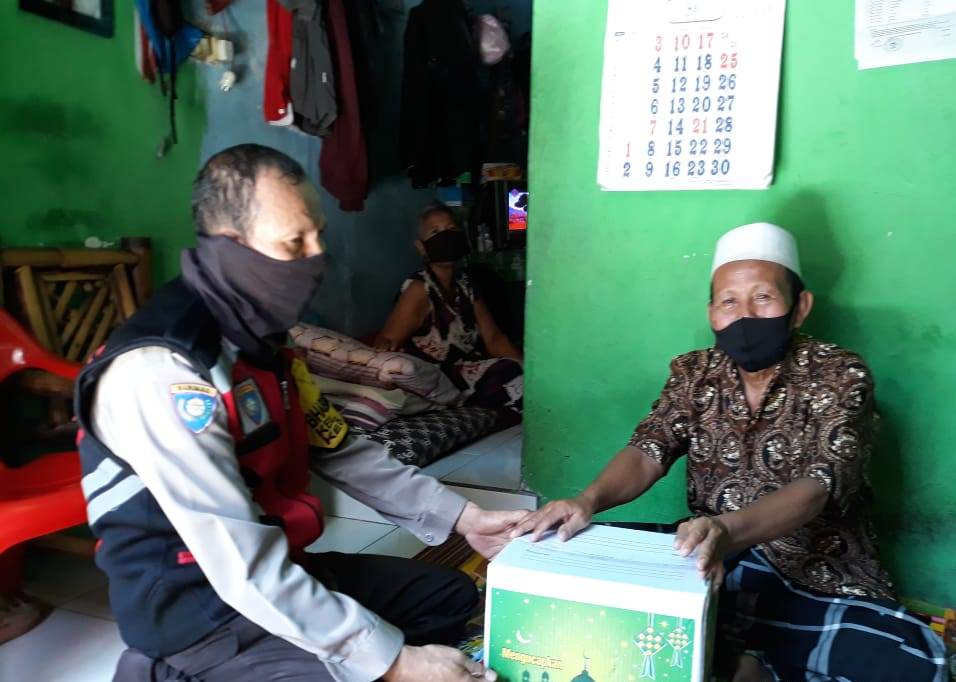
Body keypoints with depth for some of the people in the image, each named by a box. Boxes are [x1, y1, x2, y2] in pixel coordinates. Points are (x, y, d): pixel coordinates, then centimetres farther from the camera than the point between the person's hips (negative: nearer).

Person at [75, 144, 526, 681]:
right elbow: (248, 573, -30)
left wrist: (461, 517, 0)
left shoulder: (260, 333, 3)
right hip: (199, 609, -8)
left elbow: (343, 452, 8)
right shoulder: (163, 373, -27)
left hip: (279, 569, 8)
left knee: (450, 595, 13)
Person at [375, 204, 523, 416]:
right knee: (508, 374, -23)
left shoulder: (465, 283, 8)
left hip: (468, 370, 7)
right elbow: (385, 341, -18)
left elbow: (493, 338, 5)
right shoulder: (419, 289, -13)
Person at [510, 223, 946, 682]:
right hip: (713, 567, 2)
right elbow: (647, 452, -10)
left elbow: (817, 488, -24)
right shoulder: (694, 374, 1)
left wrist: (729, 531, -45)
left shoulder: (840, 376, -10)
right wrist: (589, 499, -33)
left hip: (821, 584, -2)